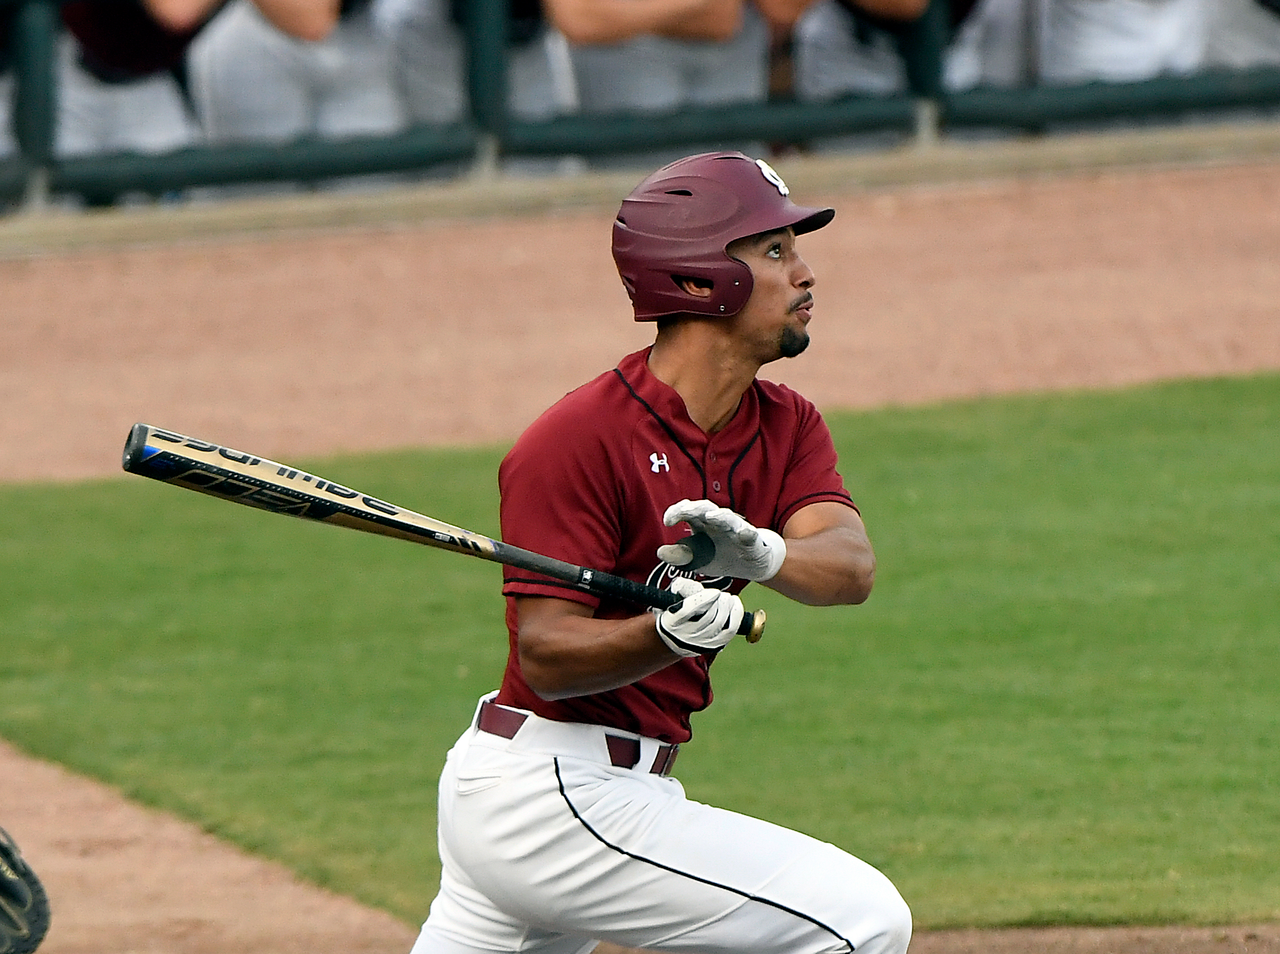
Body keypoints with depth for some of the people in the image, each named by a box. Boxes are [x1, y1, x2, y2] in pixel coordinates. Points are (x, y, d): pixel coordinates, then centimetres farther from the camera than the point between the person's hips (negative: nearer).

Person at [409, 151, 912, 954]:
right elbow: (546, 657, -20)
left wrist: (760, 552, -33)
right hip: (550, 792, -9)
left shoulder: (785, 426, 7)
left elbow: (851, 567, -12)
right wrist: (669, 635, -38)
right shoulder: (579, 439, -16)